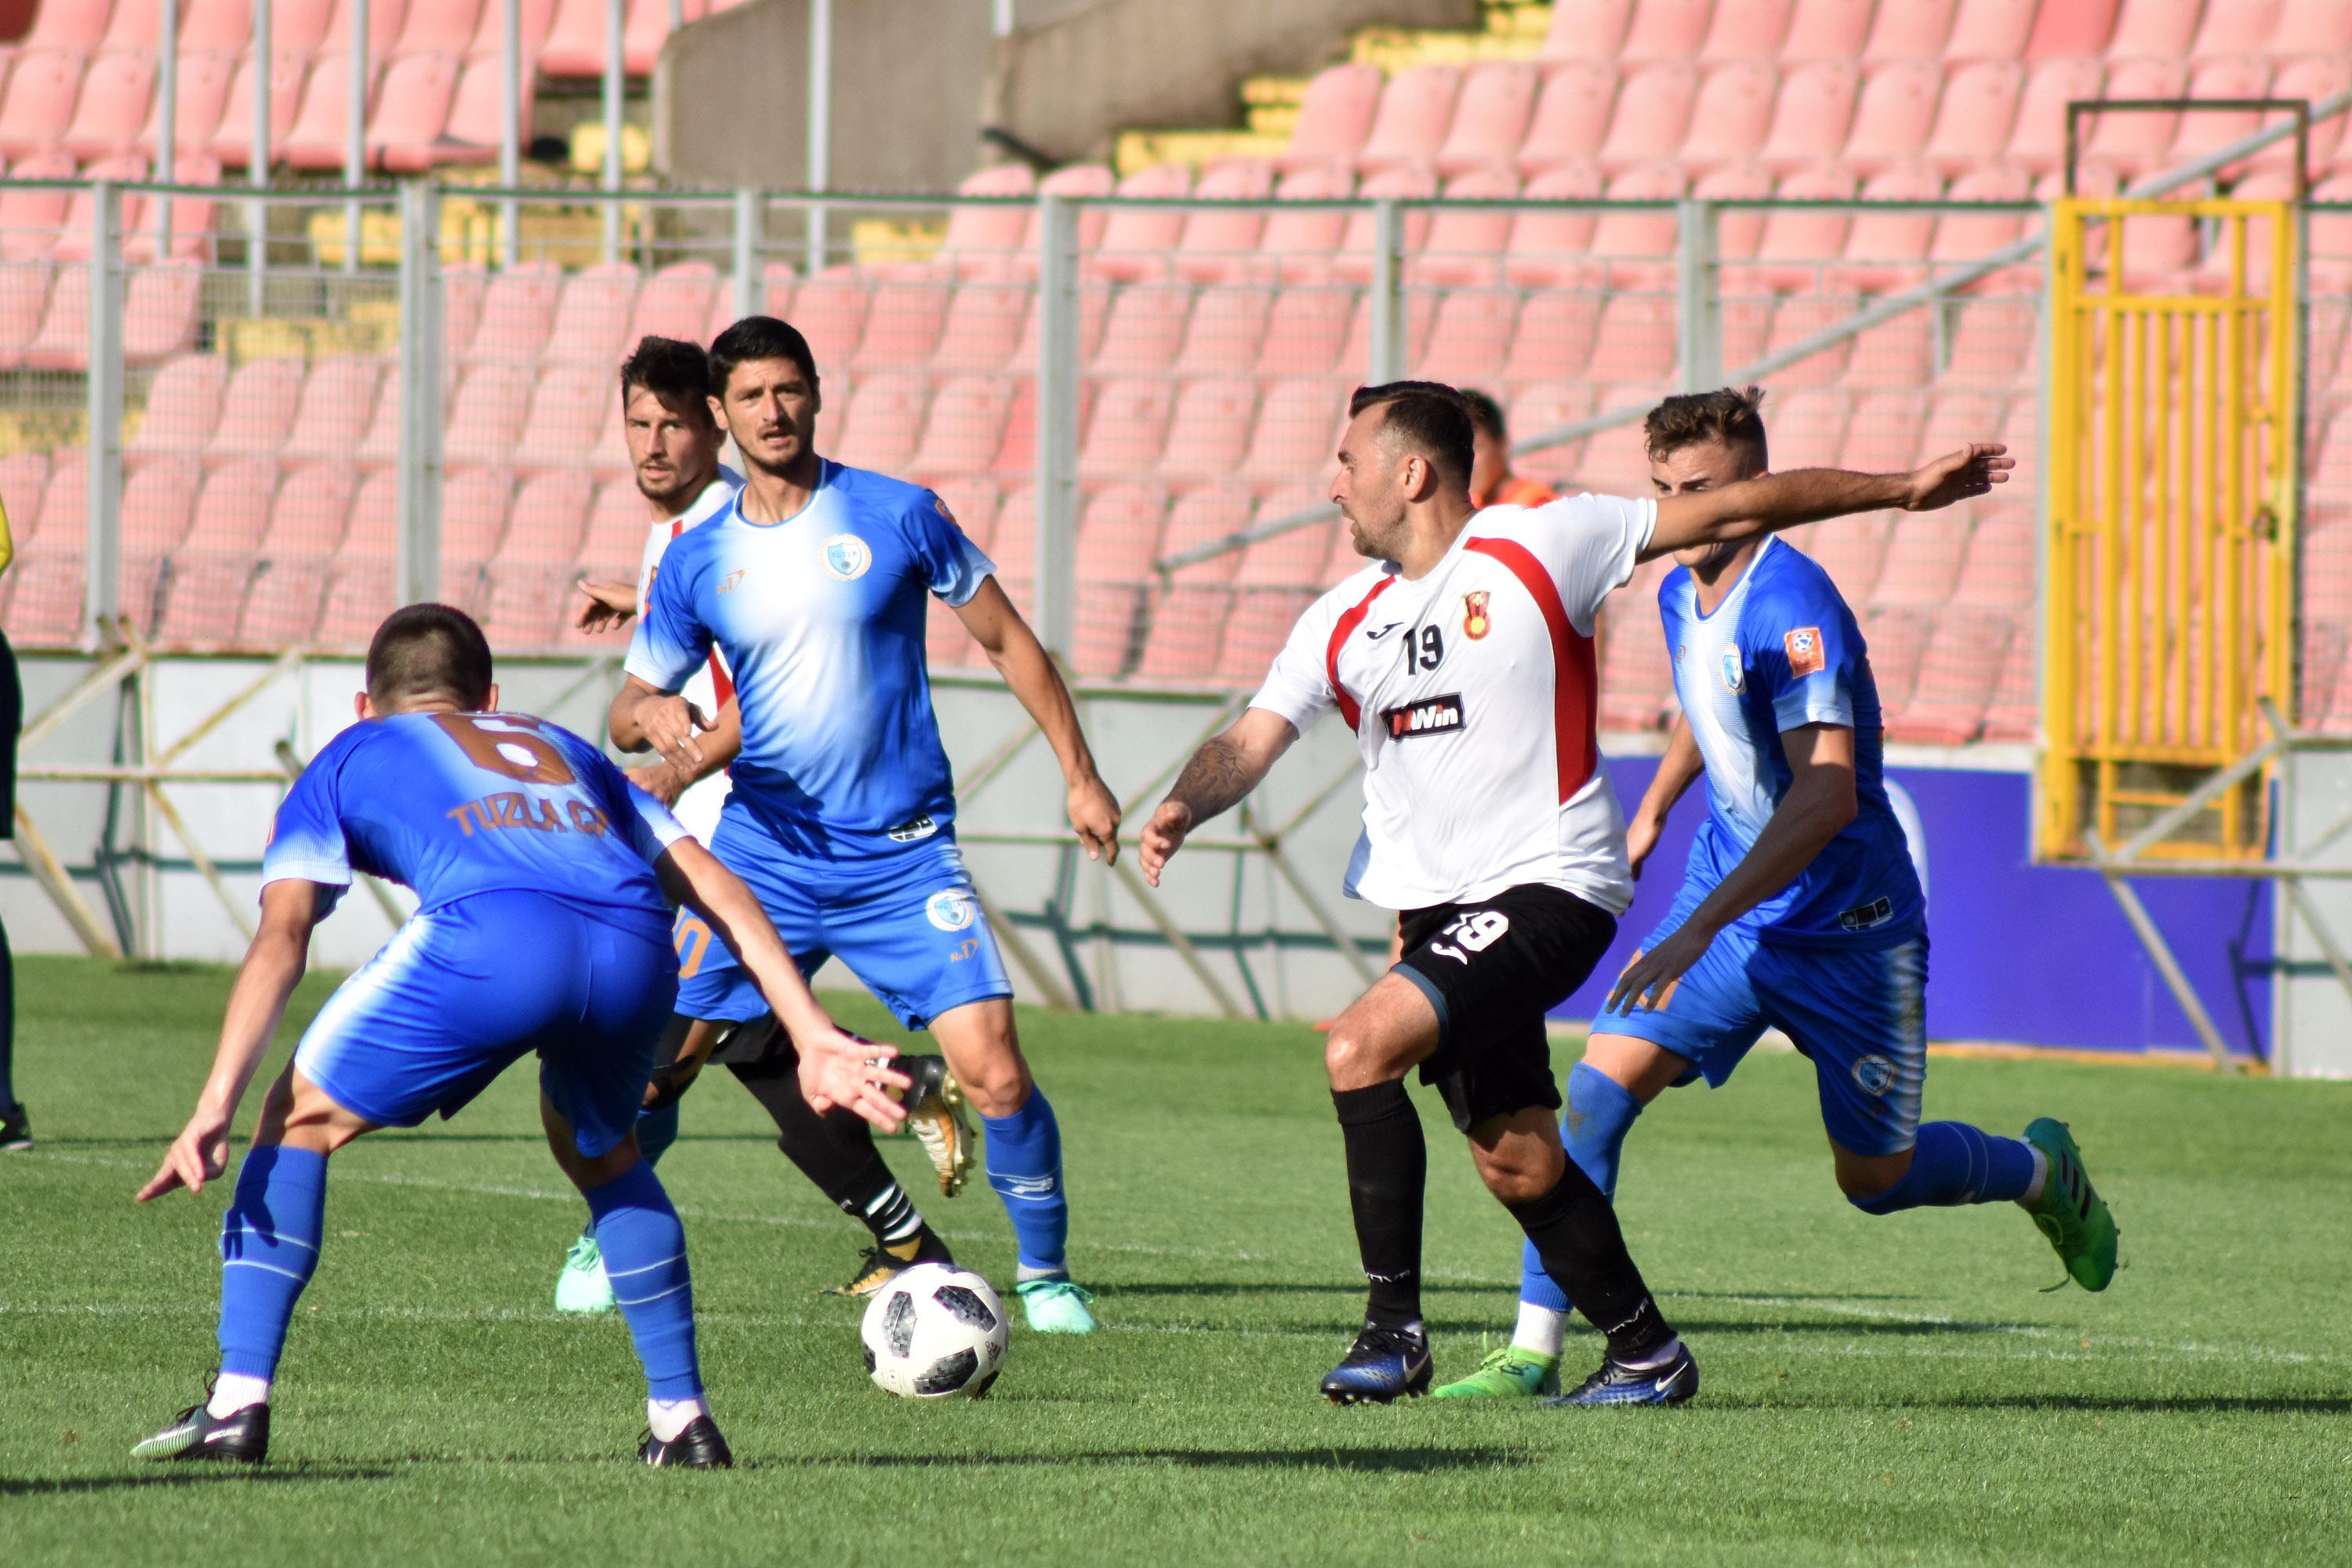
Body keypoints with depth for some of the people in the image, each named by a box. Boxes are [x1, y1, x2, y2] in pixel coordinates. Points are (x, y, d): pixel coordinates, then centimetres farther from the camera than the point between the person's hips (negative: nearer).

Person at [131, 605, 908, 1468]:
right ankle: (682, 1416, 28)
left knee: (302, 1119, 18)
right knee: (597, 1148, 33)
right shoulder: (563, 750, 42)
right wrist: (815, 1037, 28)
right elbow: (718, 891, 32)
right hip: (637, 949, 4)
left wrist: (217, 1104, 7)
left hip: (489, 935, -4)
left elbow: (280, 938, 16)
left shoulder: (350, 760, 32)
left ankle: (238, 1403, 9)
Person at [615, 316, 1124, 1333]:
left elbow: (1007, 641, 6)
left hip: (903, 859, -2)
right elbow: (626, 713, 10)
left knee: (995, 1075, -14)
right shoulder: (695, 562, 3)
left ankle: (1045, 1273, 5)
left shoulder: (899, 517, -3)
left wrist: (1081, 776, 3)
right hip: (760, 855, 2)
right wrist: (654, 717, -15)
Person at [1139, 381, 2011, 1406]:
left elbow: (1726, 513, -2)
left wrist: (1902, 492, -2)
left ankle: (1395, 1329, -18)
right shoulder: (1342, 621, 10)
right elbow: (1253, 740, 3)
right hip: (1437, 912, 7)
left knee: (1359, 1047, -23)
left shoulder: (1537, 549, -6)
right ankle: (1646, 1352, 26)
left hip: (1548, 888, -7)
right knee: (1517, 1165, 9)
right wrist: (1184, 807, -20)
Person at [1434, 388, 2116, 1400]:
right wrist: (1649, 815, 26)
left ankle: (2042, 1172, 40)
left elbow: (1826, 795, -34)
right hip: (1728, 911, 6)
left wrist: (1698, 930, -39)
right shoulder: (1681, 594, 2)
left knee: (1876, 1179, 8)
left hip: (1847, 928, -6)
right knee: (1599, 1087, -15)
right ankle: (1534, 1352, -13)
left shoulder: (1793, 607, -25)